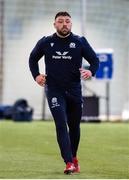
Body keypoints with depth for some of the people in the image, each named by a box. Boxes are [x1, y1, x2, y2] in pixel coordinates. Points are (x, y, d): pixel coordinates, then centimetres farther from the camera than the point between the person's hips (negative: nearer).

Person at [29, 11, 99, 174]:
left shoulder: (80, 42, 0)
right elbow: (33, 59, 18)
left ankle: (74, 157, 35)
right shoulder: (45, 43, 2)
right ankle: (68, 163, -19)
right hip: (54, 90, -1)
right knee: (61, 124, -15)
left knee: (74, 126, 12)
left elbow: (94, 60, 6)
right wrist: (36, 75, 2)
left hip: (74, 90, 2)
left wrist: (91, 71, -16)